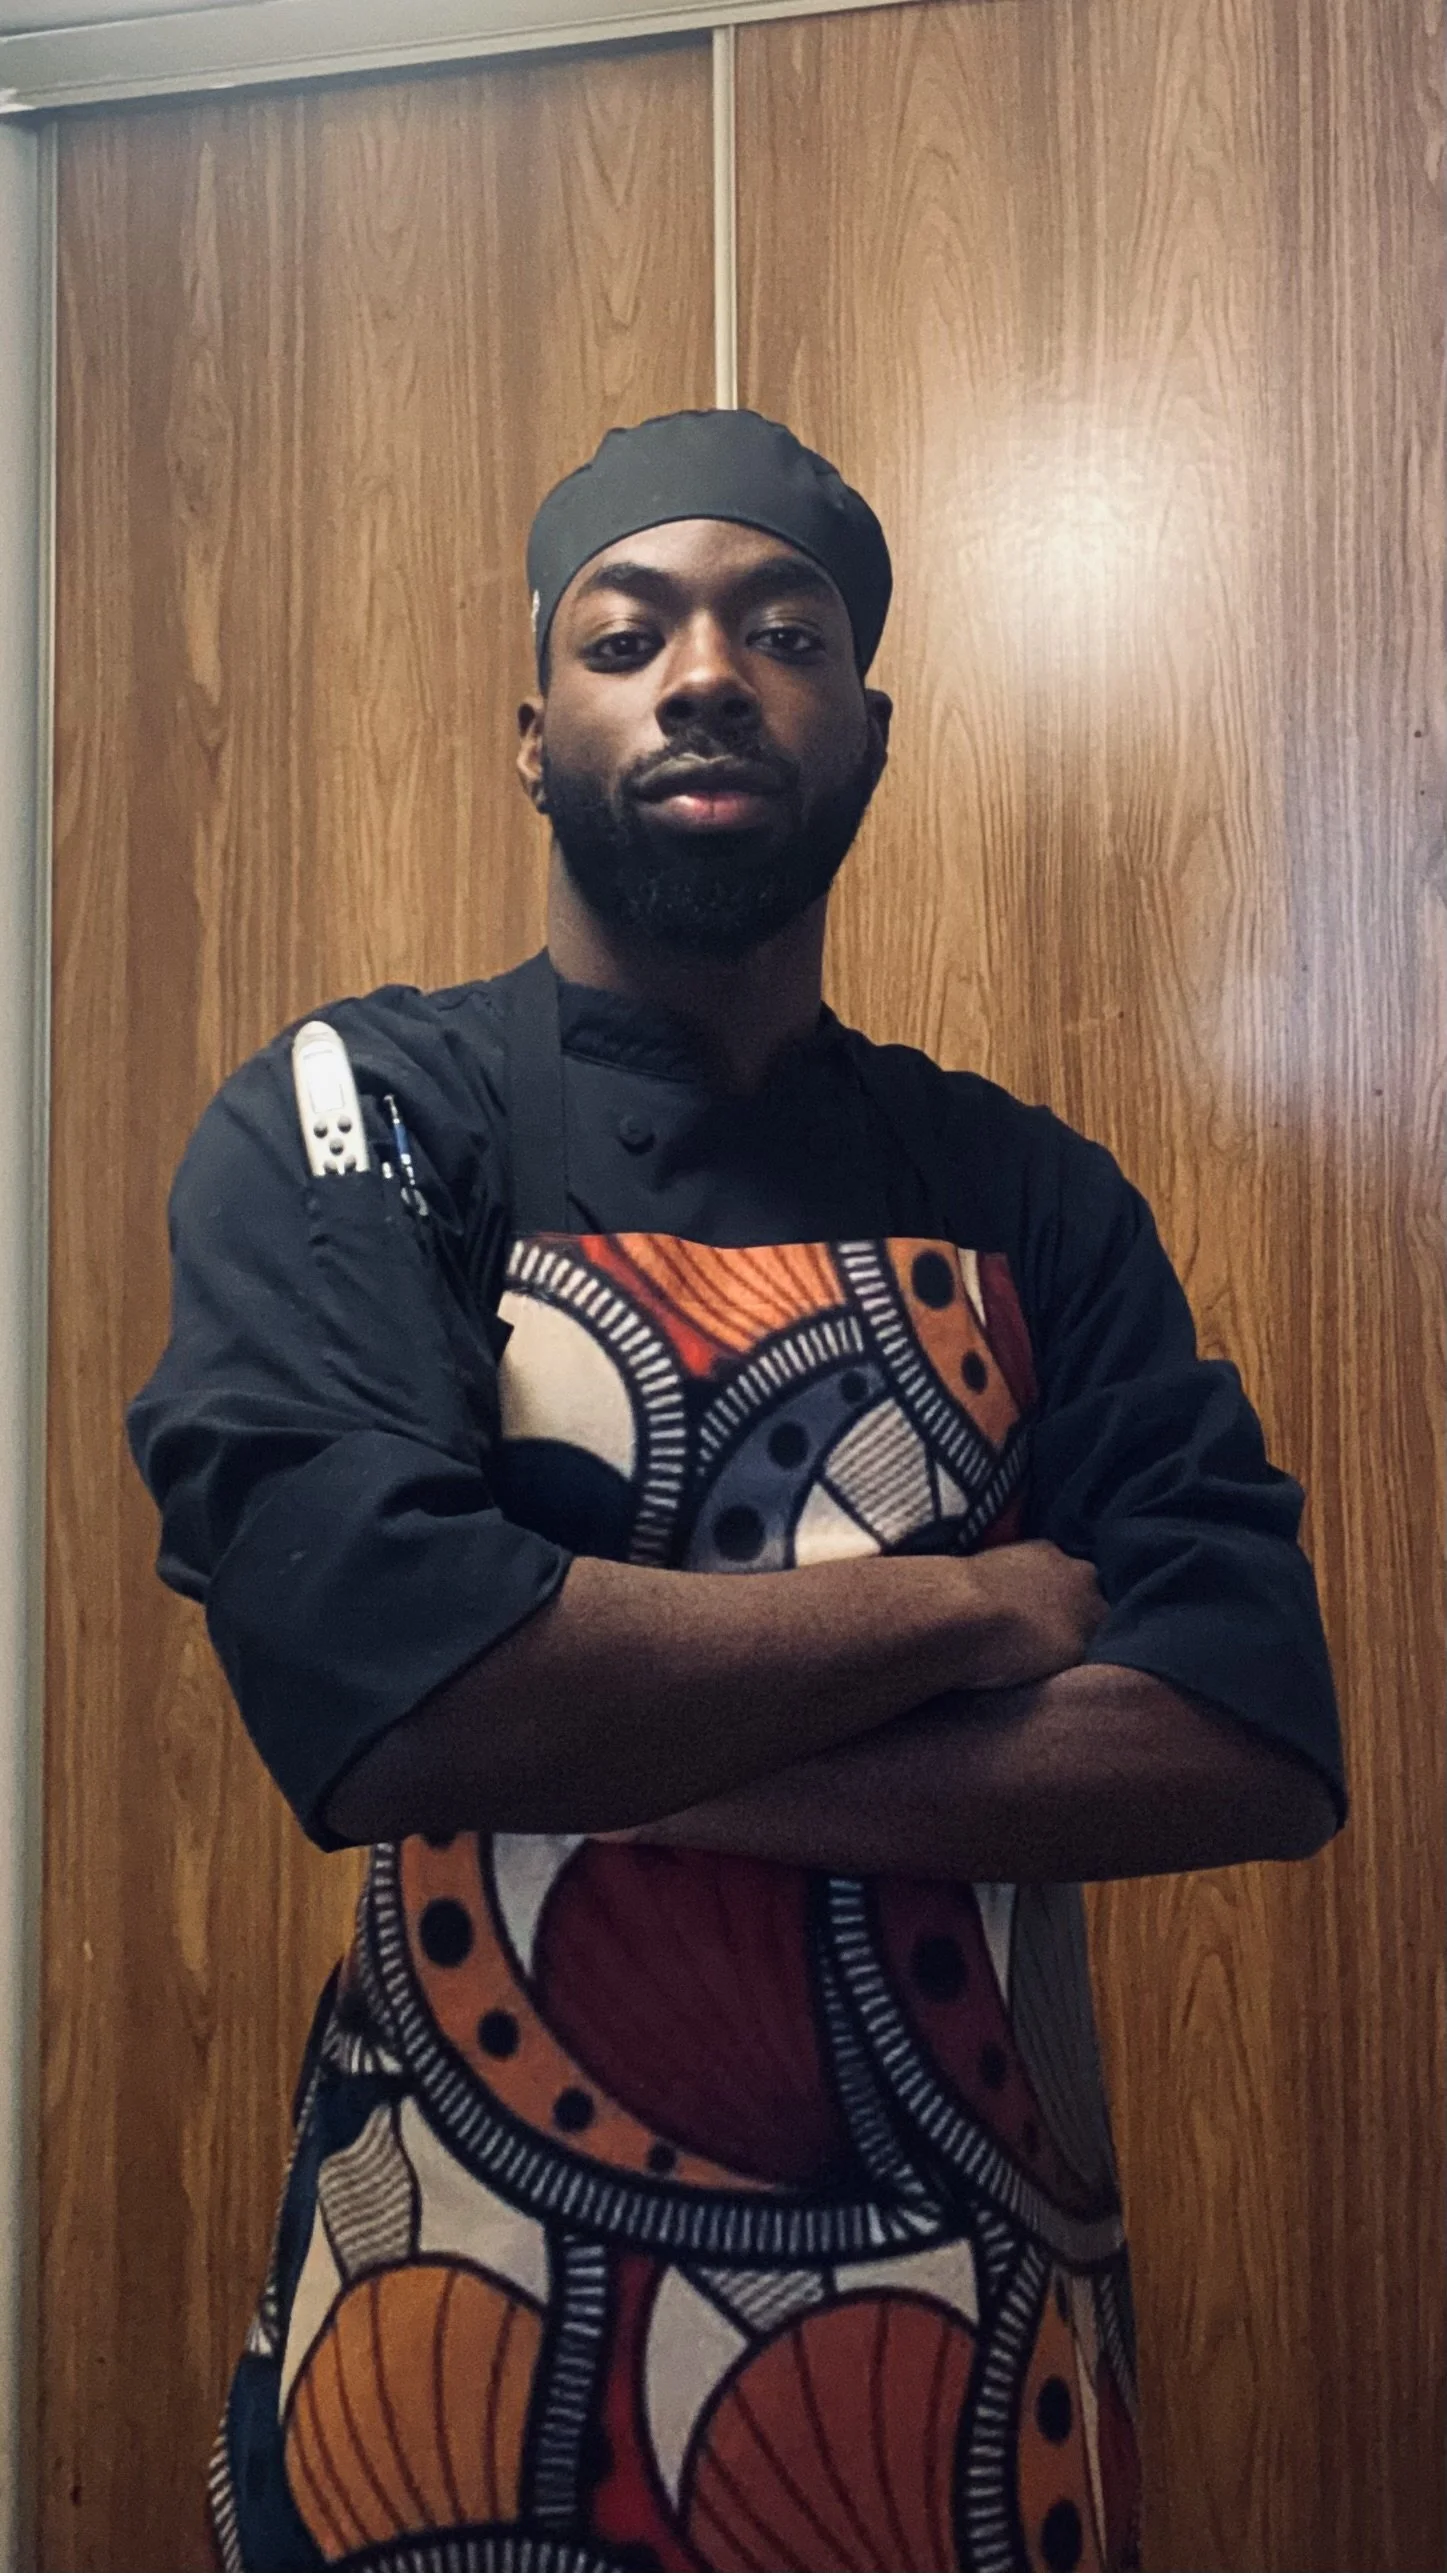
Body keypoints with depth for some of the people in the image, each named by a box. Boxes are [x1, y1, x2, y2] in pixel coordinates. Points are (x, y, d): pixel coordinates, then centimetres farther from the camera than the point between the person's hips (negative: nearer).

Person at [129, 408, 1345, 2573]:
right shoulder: (351, 1127, -9)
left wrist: (612, 1750, -20)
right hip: (477, 2325, -2)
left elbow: (1260, 1743, -11)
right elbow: (373, 1684, -25)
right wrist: (973, 1603, -15)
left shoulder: (1034, 1201, 0)